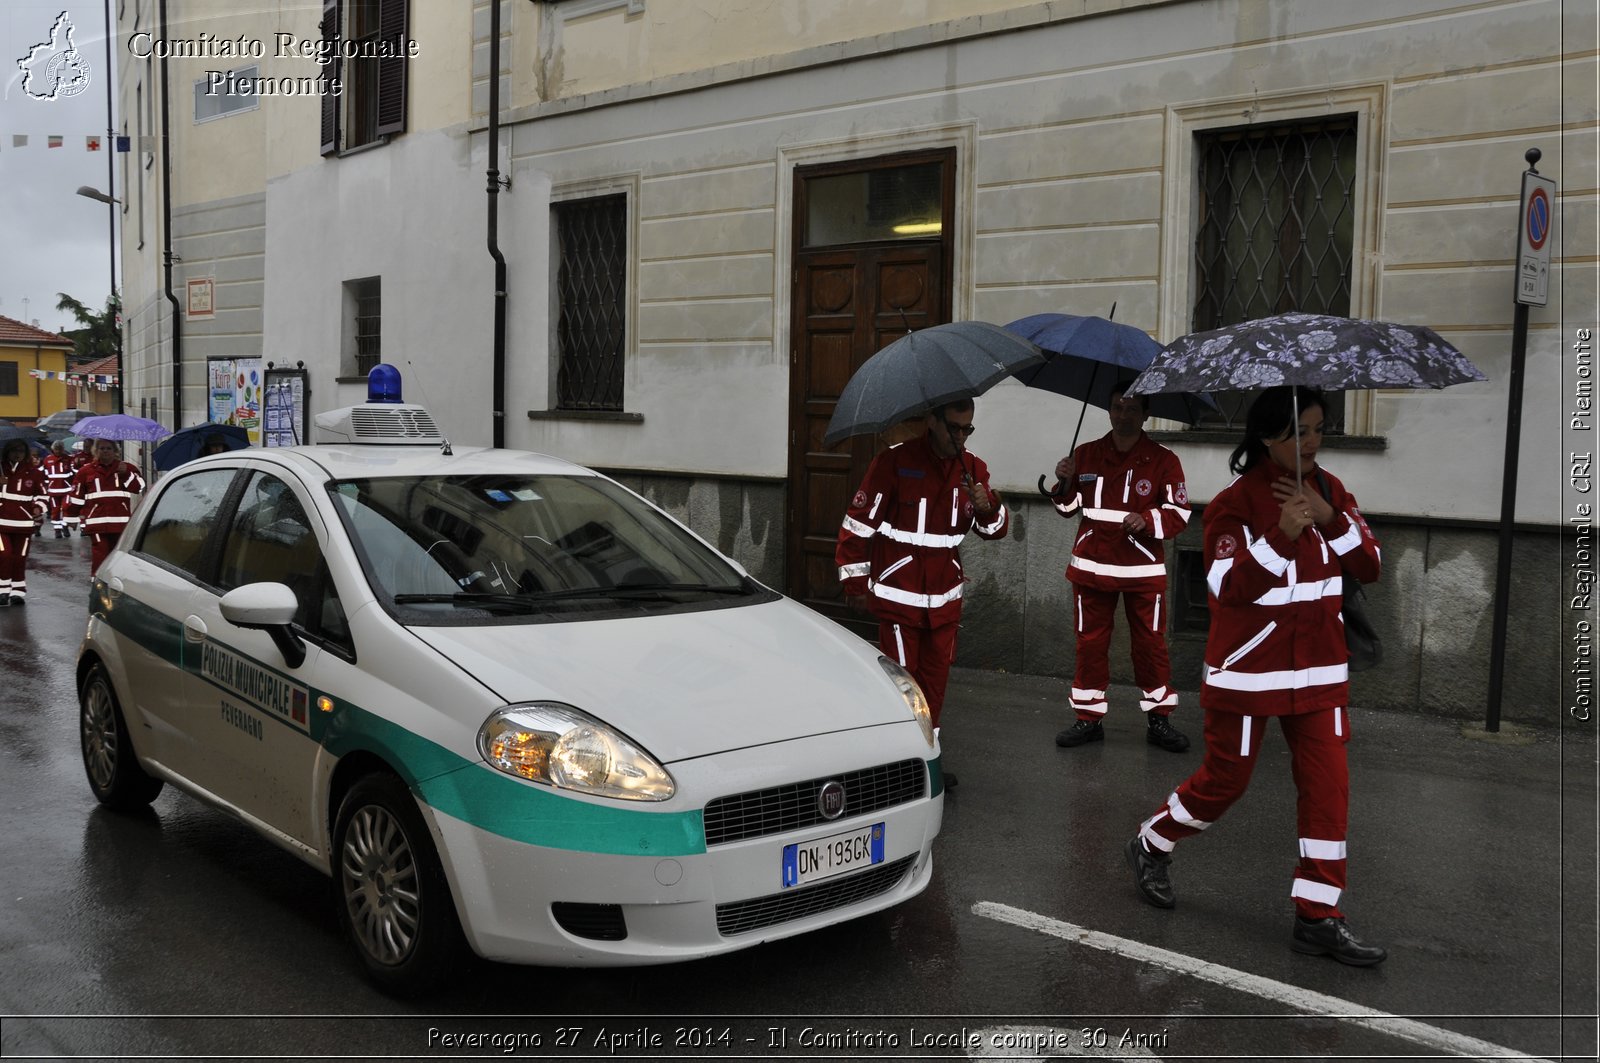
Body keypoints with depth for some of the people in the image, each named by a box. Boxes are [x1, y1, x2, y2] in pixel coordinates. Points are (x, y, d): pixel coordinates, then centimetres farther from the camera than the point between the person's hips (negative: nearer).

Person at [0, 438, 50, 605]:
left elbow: (43, 494, 10)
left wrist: (39, 507, -9)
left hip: (24, 523, 0)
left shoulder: (34, 472, 3)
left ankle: (18, 592, 14)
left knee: (20, 558, 5)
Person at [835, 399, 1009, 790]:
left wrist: (988, 507, -15)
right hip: (898, 597, -5)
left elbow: (995, 528, 9)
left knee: (935, 680, 13)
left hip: (945, 599, 6)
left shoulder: (973, 468, 4)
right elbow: (859, 523, -8)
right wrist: (855, 582, -4)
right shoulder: (894, 462, -13)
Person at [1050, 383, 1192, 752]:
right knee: (1090, 643, 8)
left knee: (1151, 645, 3)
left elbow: (1179, 513, -2)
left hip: (1143, 569, -2)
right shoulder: (1086, 454, 7)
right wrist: (1065, 483, -8)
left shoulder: (1163, 460, -1)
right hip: (1091, 566, 2)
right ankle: (1089, 718, 17)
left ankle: (1158, 719, 14)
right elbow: (1068, 507, 12)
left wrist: (1147, 520, -20)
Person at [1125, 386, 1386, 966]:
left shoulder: (1329, 490, 7)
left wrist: (1329, 518, -14)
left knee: (1328, 785, 0)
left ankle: (1318, 916, 9)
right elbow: (1228, 586, -18)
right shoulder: (1236, 501, -11)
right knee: (1225, 780, 4)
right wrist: (1281, 536, -30)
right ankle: (1150, 846, 31)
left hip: (1318, 668, 5)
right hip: (1249, 669, -5)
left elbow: (1369, 565, 3)